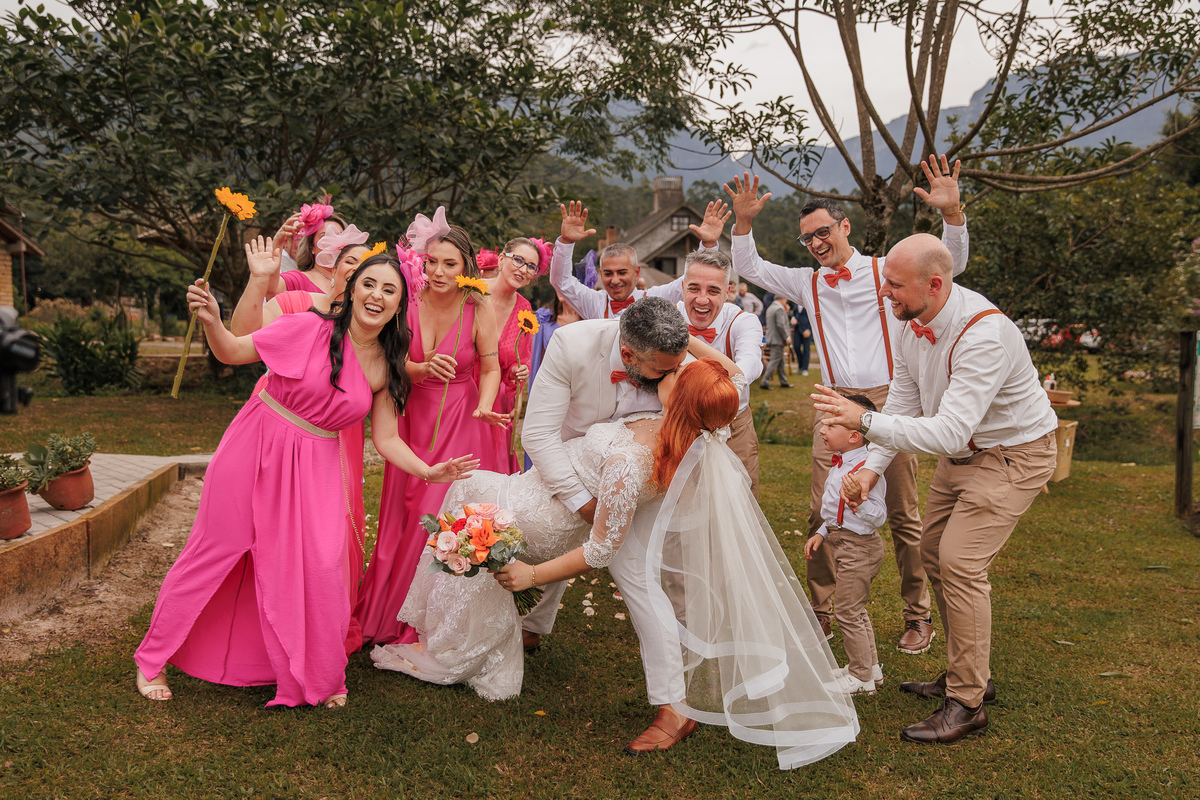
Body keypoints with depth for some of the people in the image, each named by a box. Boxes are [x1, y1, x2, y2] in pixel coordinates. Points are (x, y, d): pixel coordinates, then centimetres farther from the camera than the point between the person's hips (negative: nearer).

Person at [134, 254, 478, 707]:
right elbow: (232, 353, -9)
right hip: (256, 448, -2)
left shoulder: (387, 368, -2)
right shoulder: (310, 330, -15)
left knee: (320, 567, -7)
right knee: (212, 551, 7)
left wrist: (429, 472, -11)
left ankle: (322, 678, 17)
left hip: (314, 468, 3)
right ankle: (153, 660, 28)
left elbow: (385, 439, 2)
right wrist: (211, 322, -28)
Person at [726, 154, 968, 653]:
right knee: (822, 513, 0)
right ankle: (822, 613, 13)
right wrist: (744, 222, -2)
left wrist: (951, 213, -22)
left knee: (903, 515, 3)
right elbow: (749, 268, 14)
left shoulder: (886, 271, 4)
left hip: (888, 402, -3)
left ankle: (917, 616, 16)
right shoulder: (807, 282, 14)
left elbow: (951, 263, -5)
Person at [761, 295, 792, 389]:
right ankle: (764, 382, -9)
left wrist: (785, 312, 13)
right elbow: (780, 325, -22)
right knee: (774, 361, -8)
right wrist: (786, 338, -14)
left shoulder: (770, 308, 16)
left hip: (771, 339, 10)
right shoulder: (779, 309, -15)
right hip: (777, 340, -10)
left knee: (780, 361, 16)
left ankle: (783, 382, 22)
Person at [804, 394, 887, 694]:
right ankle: (871, 666, 35)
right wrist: (822, 533, 18)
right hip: (842, 541, 10)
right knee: (855, 610, 20)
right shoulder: (839, 465, 7)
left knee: (848, 612, -1)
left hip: (858, 548, -10)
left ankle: (861, 677, 14)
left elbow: (878, 515, -26)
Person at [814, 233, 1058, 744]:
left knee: (961, 562, -16)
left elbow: (950, 431, -39)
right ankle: (969, 675, 28)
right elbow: (904, 404, 1)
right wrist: (871, 469, -10)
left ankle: (966, 704, -3)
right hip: (960, 452, 9)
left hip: (1013, 455, -9)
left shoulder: (984, 335, -34)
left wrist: (865, 422, -44)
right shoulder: (911, 324, -7)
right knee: (934, 554, 12)